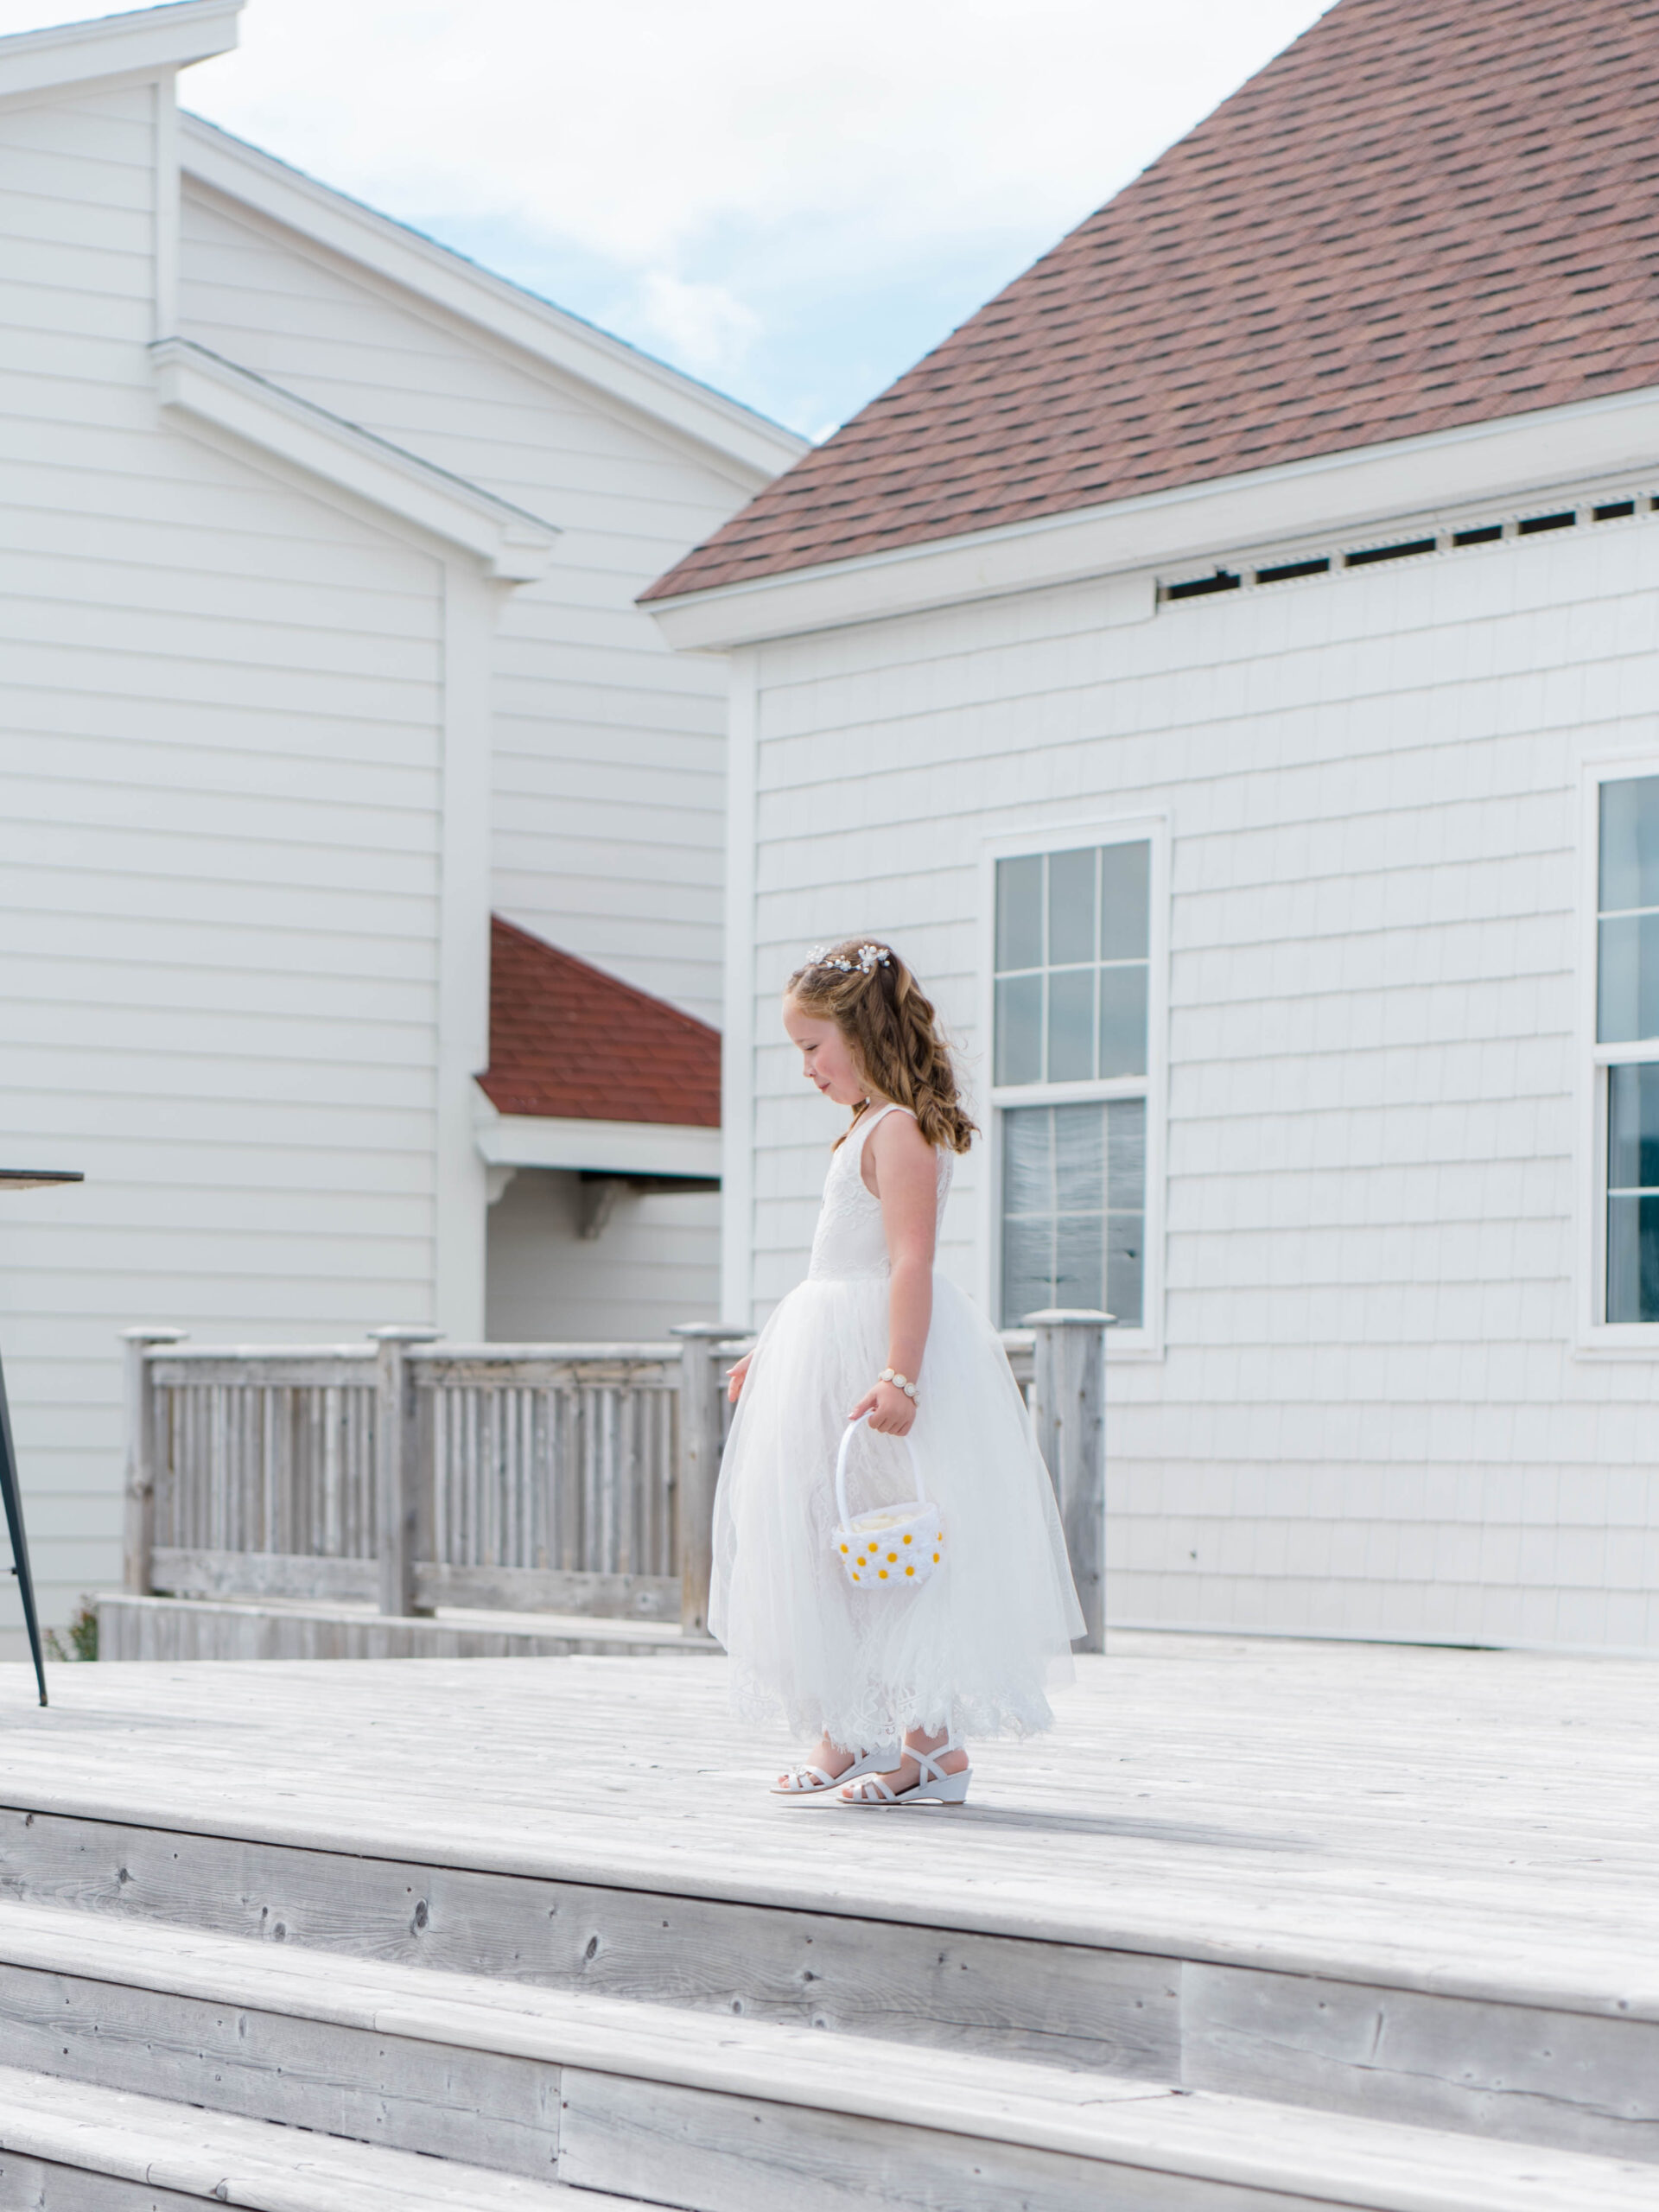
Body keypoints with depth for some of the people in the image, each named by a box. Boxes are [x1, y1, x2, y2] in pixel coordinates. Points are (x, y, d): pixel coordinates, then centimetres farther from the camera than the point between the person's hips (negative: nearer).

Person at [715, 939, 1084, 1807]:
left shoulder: (900, 1129, -14)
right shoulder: (865, 1131, 17)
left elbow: (910, 1262, -23)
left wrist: (898, 1377, -31)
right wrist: (773, 1351, 26)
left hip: (886, 1343, -10)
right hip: (832, 1350, 10)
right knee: (830, 1547, 11)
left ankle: (935, 1748, -2)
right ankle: (846, 1734, 17)